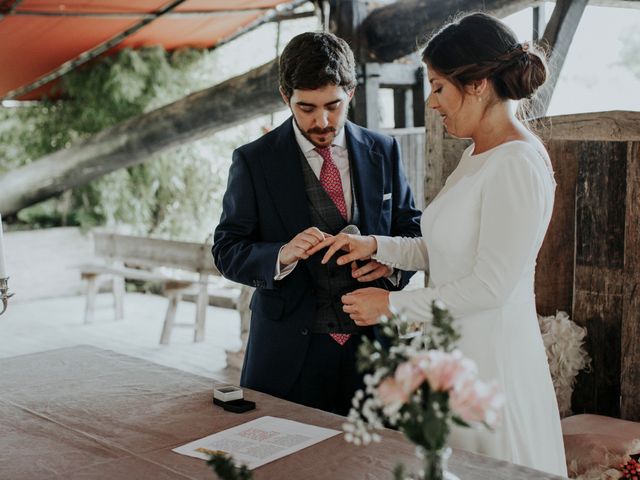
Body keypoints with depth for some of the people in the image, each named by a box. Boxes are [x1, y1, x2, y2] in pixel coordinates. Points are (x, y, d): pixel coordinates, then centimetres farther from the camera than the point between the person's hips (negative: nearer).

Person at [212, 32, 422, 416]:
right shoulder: (254, 161, -3)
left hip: (372, 341, 3)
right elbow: (227, 250, -3)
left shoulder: (384, 152, 4)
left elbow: (412, 227, 11)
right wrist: (282, 255, -24)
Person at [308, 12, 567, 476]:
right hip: (456, 350, 9)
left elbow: (492, 284, -21)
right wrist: (374, 244, 1)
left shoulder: (517, 164, -19)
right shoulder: (477, 156, 11)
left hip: (491, 356, -9)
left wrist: (392, 304, -13)